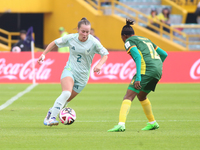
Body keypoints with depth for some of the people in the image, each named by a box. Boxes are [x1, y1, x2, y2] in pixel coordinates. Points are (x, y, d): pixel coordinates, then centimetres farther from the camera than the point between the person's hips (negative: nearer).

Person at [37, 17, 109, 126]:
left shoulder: (93, 42, -9)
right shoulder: (70, 38, -6)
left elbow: (105, 54, -1)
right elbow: (55, 43, 10)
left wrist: (99, 64, -19)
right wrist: (44, 54, 6)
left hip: (82, 76, 1)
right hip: (69, 70, -1)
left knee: (66, 100, 3)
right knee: (66, 93, -29)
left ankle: (51, 112, 31)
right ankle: (51, 118, -29)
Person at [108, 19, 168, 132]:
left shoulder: (129, 41, 6)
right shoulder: (146, 39, 29)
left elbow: (138, 56, -12)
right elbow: (164, 54, 28)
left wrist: (138, 77, -18)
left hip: (146, 69, -8)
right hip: (158, 70, 8)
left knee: (128, 97, -10)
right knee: (141, 96, 28)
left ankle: (121, 124, -26)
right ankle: (153, 123, 33)